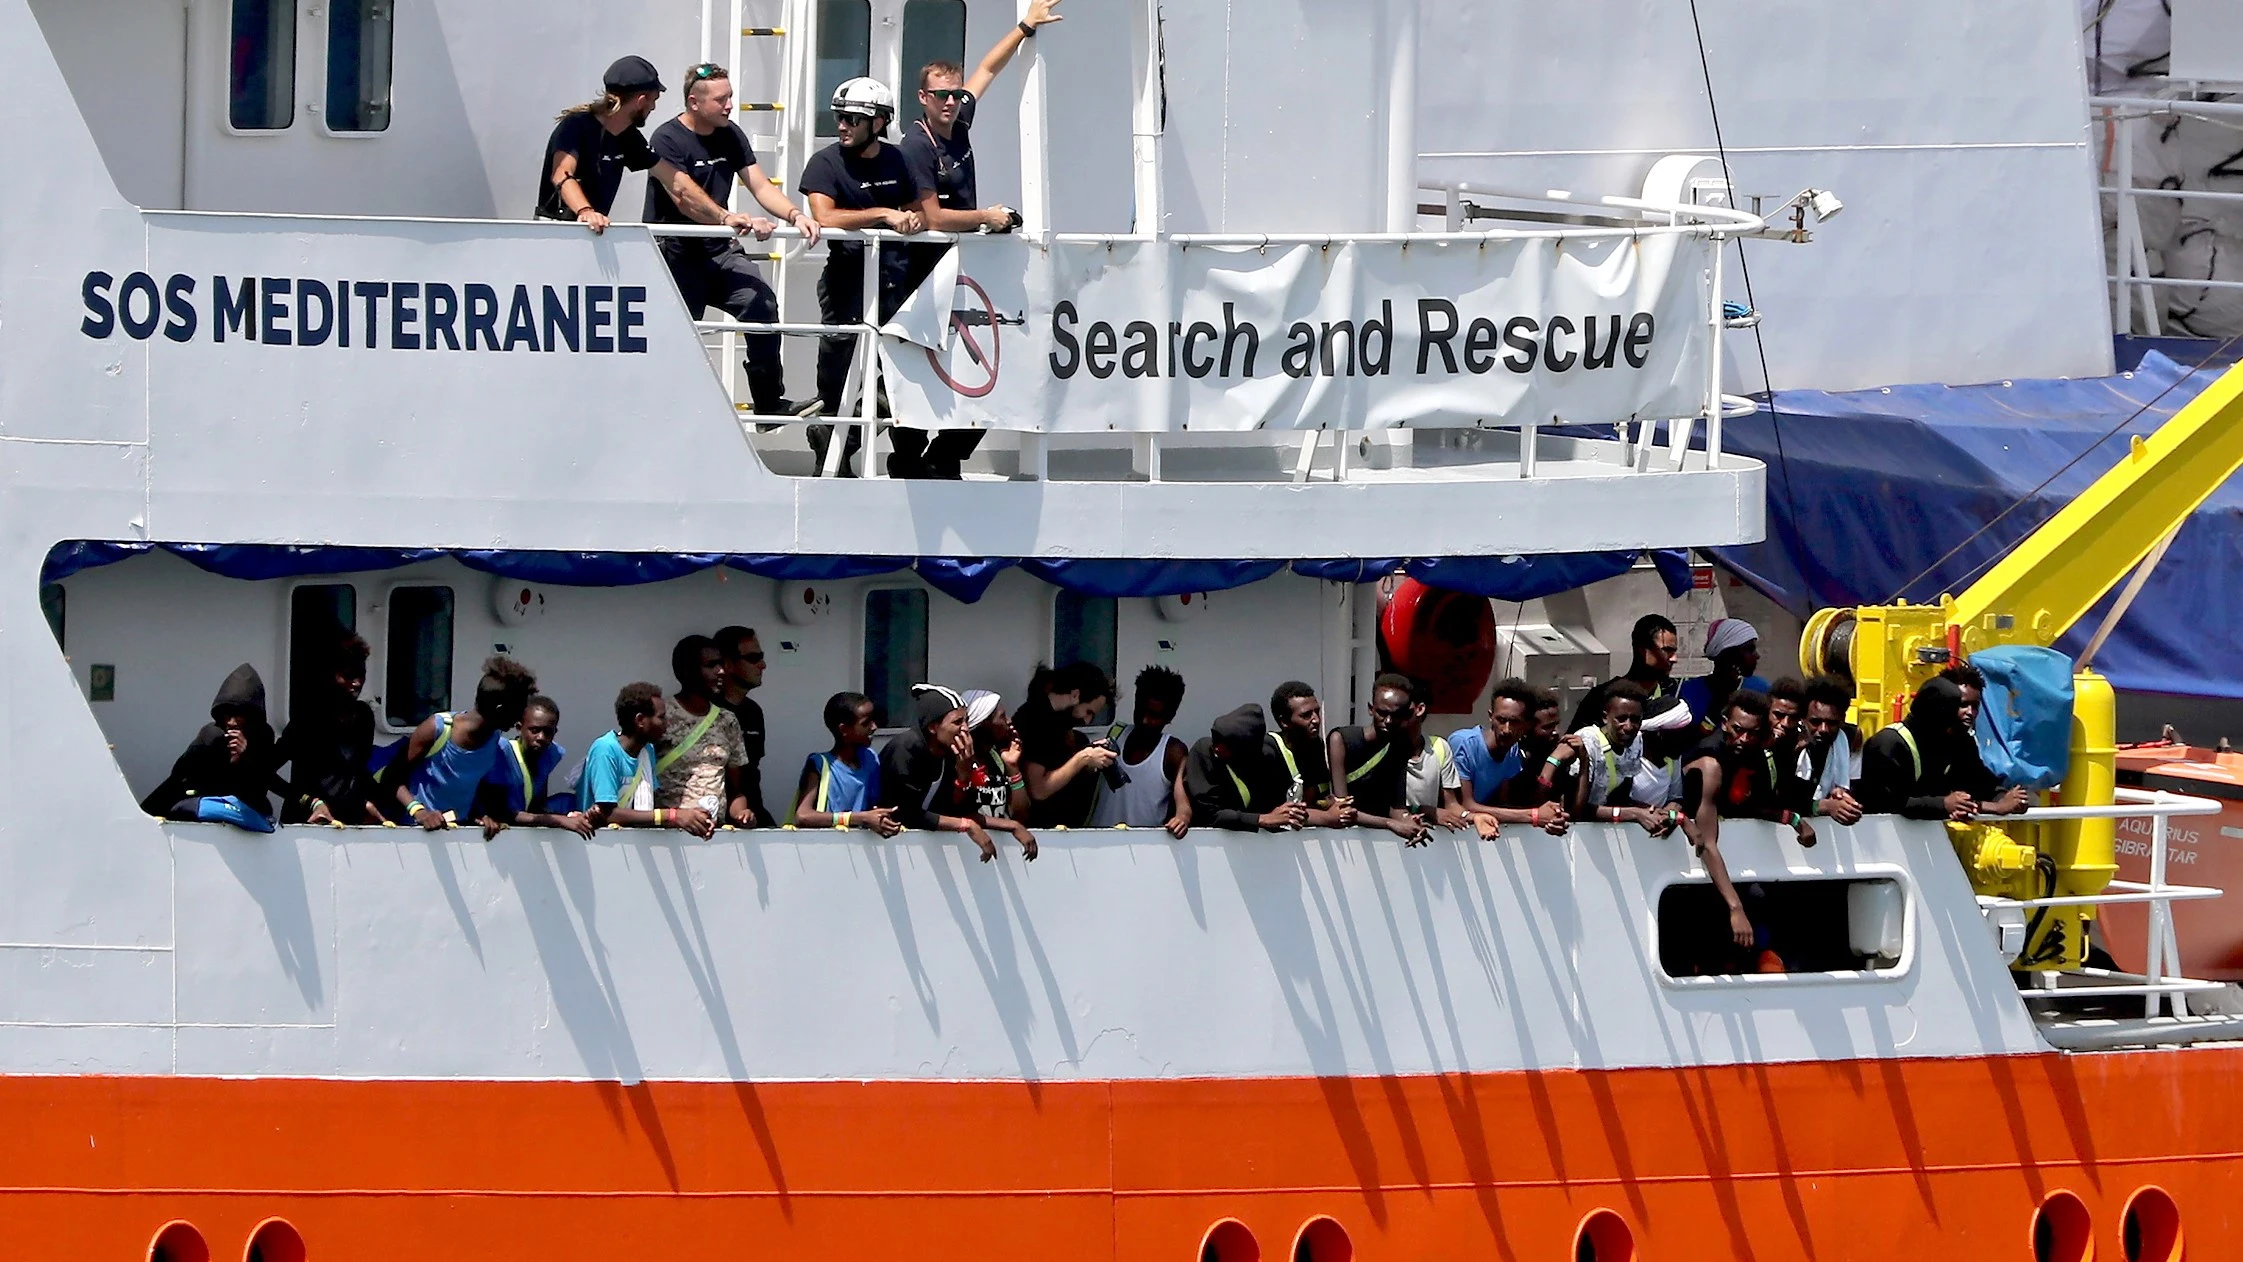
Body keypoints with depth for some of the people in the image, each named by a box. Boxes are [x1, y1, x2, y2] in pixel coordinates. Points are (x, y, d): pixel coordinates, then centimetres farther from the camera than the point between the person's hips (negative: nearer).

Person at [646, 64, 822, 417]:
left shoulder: (731, 136, 11)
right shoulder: (668, 140, -11)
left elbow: (760, 186, 6)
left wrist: (795, 214, -14)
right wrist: (736, 221, -34)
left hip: (719, 251, 5)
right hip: (676, 254, -5)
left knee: (761, 304, -18)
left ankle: (770, 402, -11)